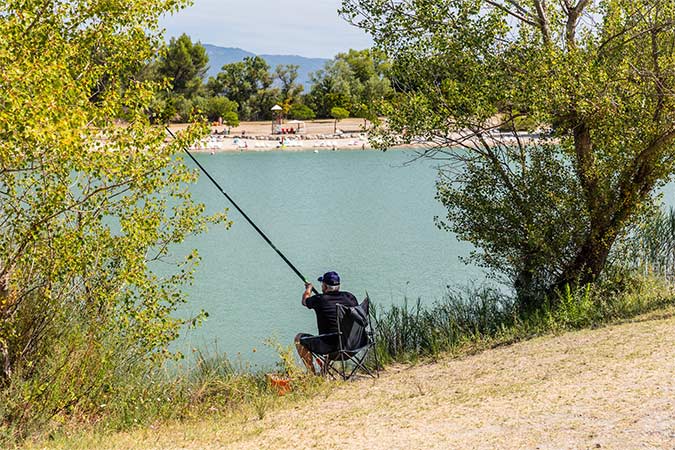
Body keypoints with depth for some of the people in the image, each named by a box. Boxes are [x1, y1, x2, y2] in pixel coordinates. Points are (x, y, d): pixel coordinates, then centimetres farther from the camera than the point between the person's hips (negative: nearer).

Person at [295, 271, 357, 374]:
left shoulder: (319, 299, -8)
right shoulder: (349, 297, 2)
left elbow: (305, 301, 15)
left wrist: (308, 288, 36)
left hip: (330, 346, -6)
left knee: (299, 338, 16)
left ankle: (312, 373, 15)